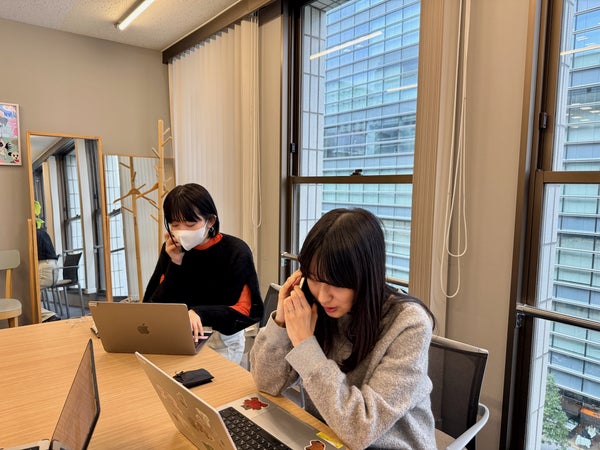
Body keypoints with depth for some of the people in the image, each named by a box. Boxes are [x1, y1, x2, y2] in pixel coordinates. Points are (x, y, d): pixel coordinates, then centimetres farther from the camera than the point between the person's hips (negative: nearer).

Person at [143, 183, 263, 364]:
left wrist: (199, 313, -28)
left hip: (221, 340, -3)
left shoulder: (235, 251, -12)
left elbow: (248, 311, -14)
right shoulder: (173, 250, -1)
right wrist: (175, 264, -16)